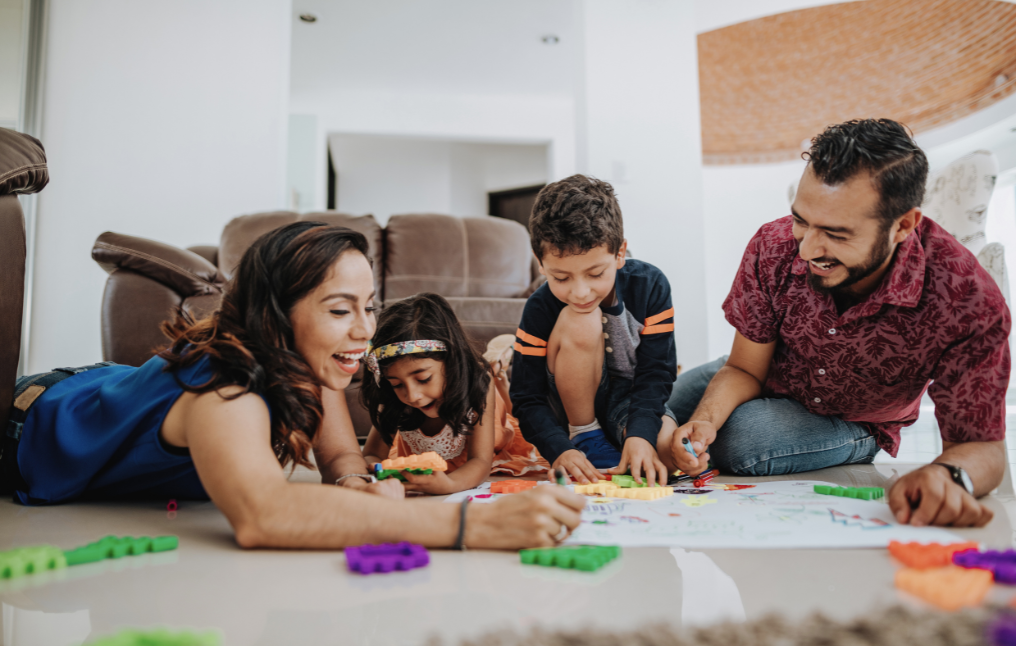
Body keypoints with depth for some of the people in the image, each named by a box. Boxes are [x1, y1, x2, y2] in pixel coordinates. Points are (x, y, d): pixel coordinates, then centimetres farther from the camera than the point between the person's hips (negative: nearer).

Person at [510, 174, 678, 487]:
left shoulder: (650, 285, -18)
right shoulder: (540, 309, -21)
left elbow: (655, 373, -18)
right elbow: (528, 399, -19)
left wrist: (640, 434, -34)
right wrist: (560, 450, -35)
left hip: (633, 399, 0)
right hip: (576, 410, 0)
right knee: (579, 322, -31)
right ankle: (584, 437, -13)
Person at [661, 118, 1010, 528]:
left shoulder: (969, 303, -35)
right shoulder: (774, 248, -28)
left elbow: (981, 446, -27)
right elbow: (744, 369, -16)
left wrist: (949, 475, -52)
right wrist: (703, 420, -38)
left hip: (849, 424, -3)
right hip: (766, 382, 3)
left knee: (736, 443, -29)